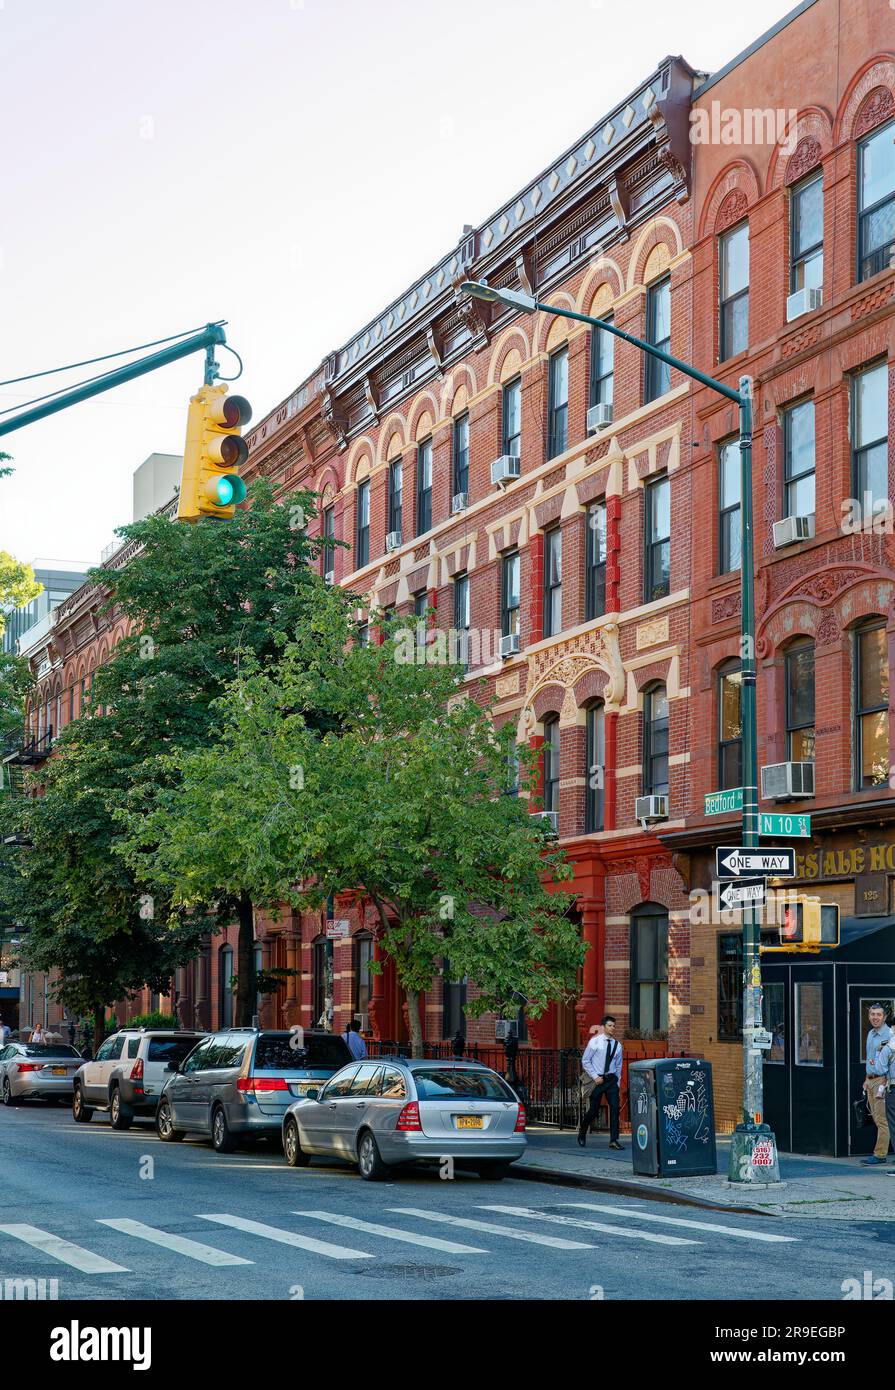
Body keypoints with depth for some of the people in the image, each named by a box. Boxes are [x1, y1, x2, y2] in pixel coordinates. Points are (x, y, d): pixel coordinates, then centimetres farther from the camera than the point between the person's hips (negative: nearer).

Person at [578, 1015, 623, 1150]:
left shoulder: (617, 1045, 7)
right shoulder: (595, 1042, -5)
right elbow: (585, 1061, -4)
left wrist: (617, 1082, 9)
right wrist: (595, 1077, -10)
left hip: (612, 1079, 3)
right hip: (597, 1079, -3)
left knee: (615, 1108, -11)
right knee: (593, 1110, 4)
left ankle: (614, 1140, -10)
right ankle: (582, 1133, 31)